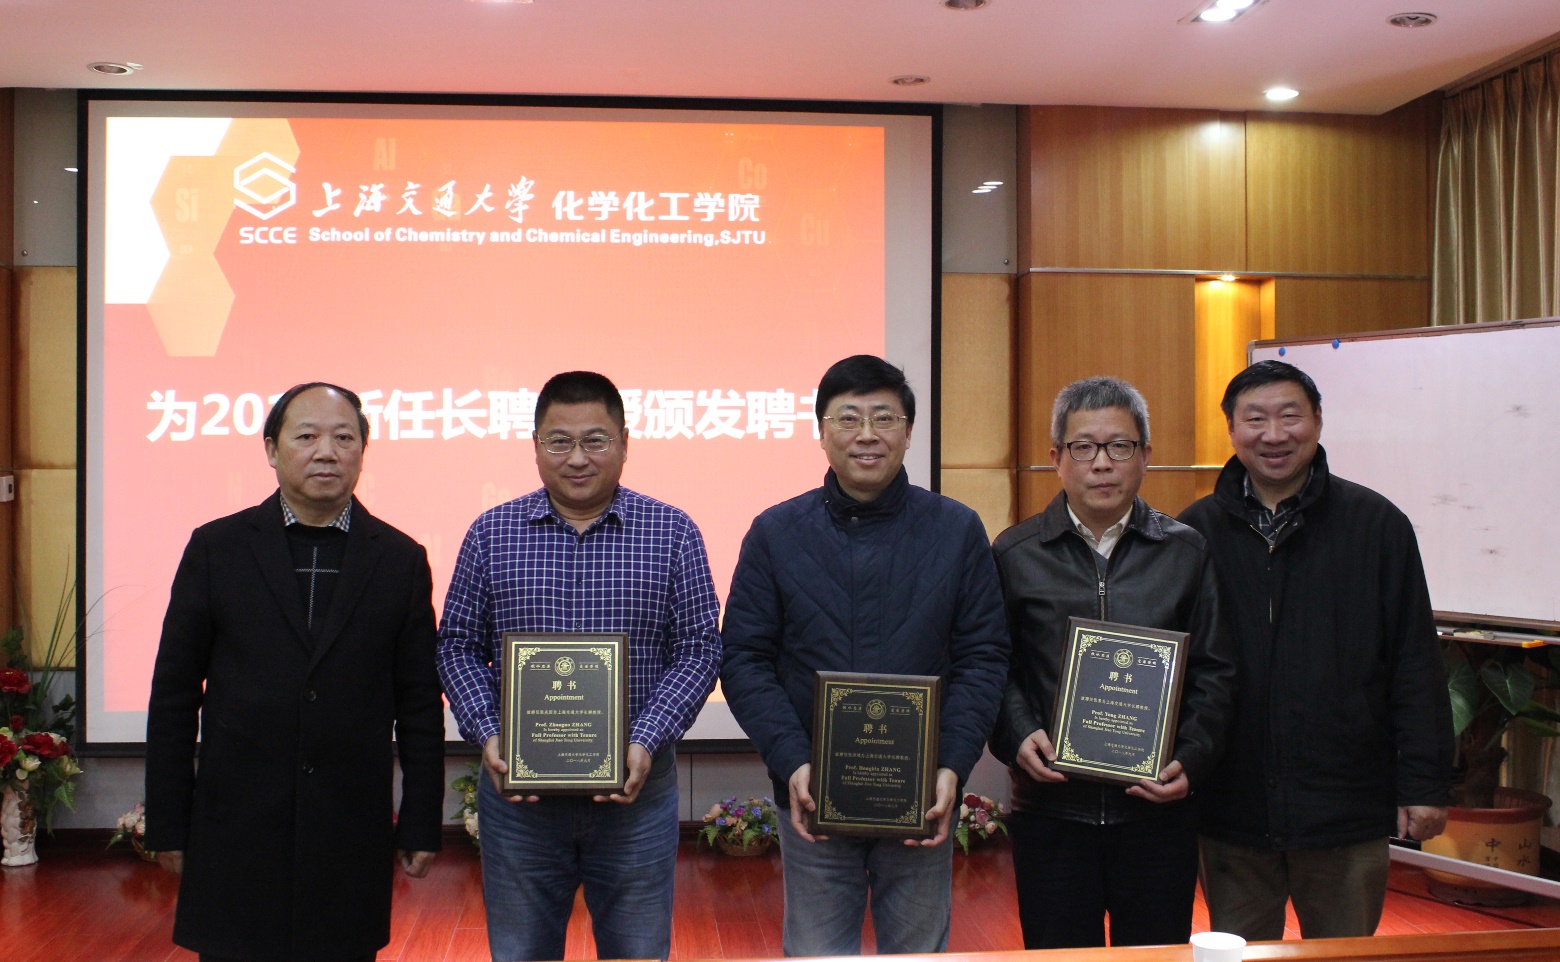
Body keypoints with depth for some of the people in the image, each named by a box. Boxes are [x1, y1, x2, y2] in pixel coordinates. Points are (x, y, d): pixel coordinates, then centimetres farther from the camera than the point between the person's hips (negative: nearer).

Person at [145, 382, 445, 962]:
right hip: (236, 833, 0)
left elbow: (420, 707, 5)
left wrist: (421, 828, 3)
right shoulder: (217, 549, 3)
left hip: (352, 839, 0)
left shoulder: (401, 560, 4)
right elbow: (173, 696, 4)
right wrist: (168, 826, 2)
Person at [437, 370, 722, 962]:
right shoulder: (491, 534, 4)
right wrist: (487, 736, -10)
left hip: (635, 790, -1)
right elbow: (459, 646, 6)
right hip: (517, 787, 1)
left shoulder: (672, 534, 0)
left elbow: (699, 649, -2)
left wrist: (646, 743, -15)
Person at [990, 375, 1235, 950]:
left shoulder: (1186, 553, 6)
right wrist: (1018, 738, -13)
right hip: (1050, 810, 0)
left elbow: (1214, 674, 5)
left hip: (1158, 811, 1)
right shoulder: (1015, 555, 4)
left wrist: (1192, 760, -9)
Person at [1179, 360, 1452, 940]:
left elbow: (1416, 668, 0)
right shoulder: (1196, 533, 2)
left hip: (1347, 809, -1)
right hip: (1232, 812, 1)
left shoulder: (1376, 525, 0)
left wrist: (1425, 784, -3)